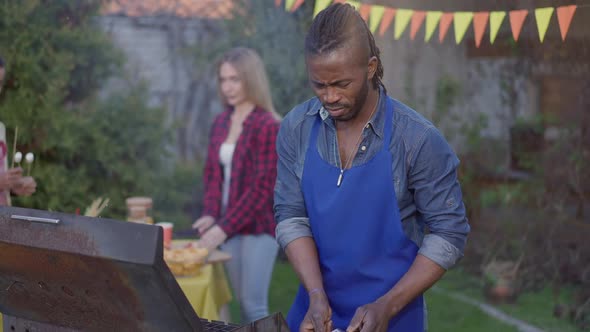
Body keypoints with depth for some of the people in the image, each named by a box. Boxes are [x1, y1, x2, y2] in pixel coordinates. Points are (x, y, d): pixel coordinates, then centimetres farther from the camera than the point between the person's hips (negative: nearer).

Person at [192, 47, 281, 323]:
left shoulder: (268, 126, -13)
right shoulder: (221, 123, 8)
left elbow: (262, 187, -17)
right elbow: (213, 174, 12)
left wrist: (224, 227, -19)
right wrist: (210, 215, -5)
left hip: (258, 226, -6)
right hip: (230, 225, 7)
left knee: (254, 305, -6)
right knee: (242, 302, 11)